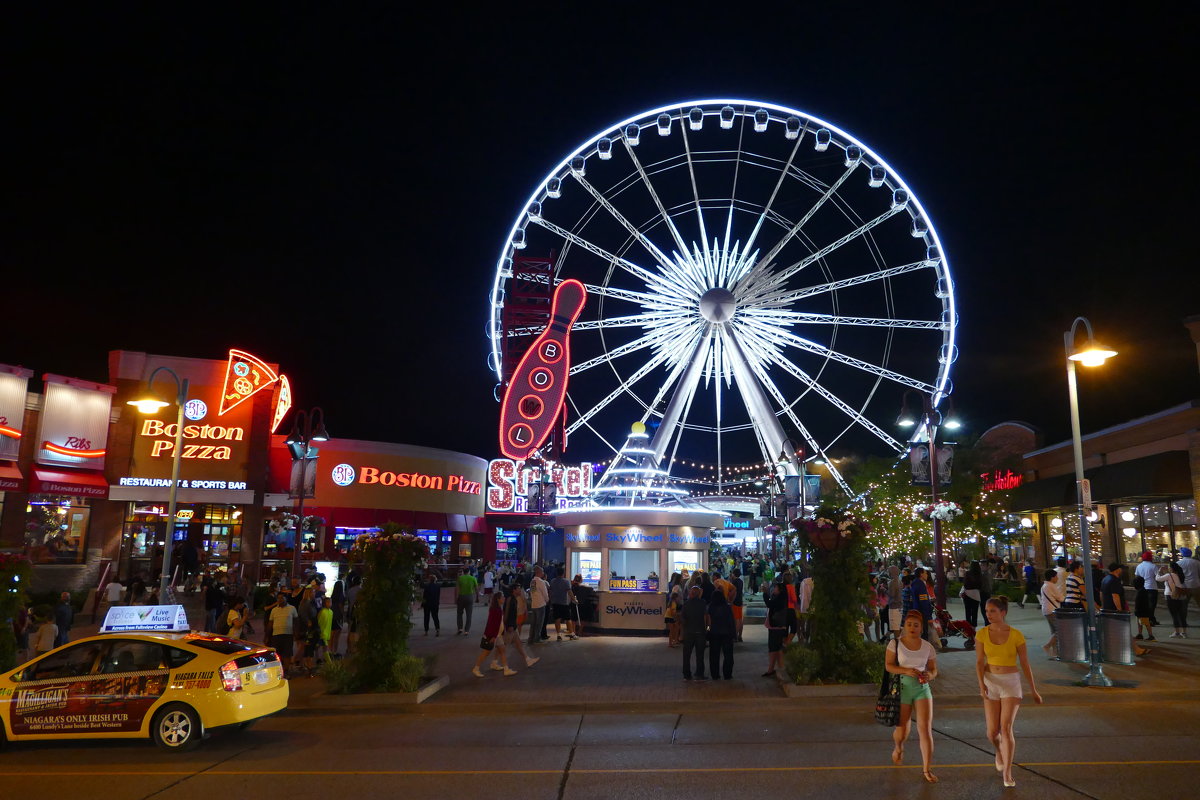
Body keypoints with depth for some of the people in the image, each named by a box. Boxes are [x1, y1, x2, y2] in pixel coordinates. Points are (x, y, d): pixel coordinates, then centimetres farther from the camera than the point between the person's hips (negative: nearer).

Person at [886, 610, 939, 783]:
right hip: (902, 688, -1)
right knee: (902, 731, 10)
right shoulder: (895, 643, -6)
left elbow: (933, 669, 7)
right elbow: (888, 665, -8)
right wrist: (906, 671, -24)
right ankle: (898, 748, 45)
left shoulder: (927, 647, 1)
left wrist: (929, 675, -16)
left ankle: (926, 770, 4)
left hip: (922, 688, 2)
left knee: (925, 729, -8)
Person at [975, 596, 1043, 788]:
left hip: (1011, 682, -2)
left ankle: (1007, 773, -3)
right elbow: (979, 662, -7)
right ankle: (999, 751, 40)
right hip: (990, 682, 2)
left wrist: (1033, 690, 6)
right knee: (992, 732, 4)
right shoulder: (982, 634, -5)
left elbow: (1025, 664, 0)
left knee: (1006, 728, -16)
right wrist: (981, 684, -22)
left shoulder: (1016, 635, -8)